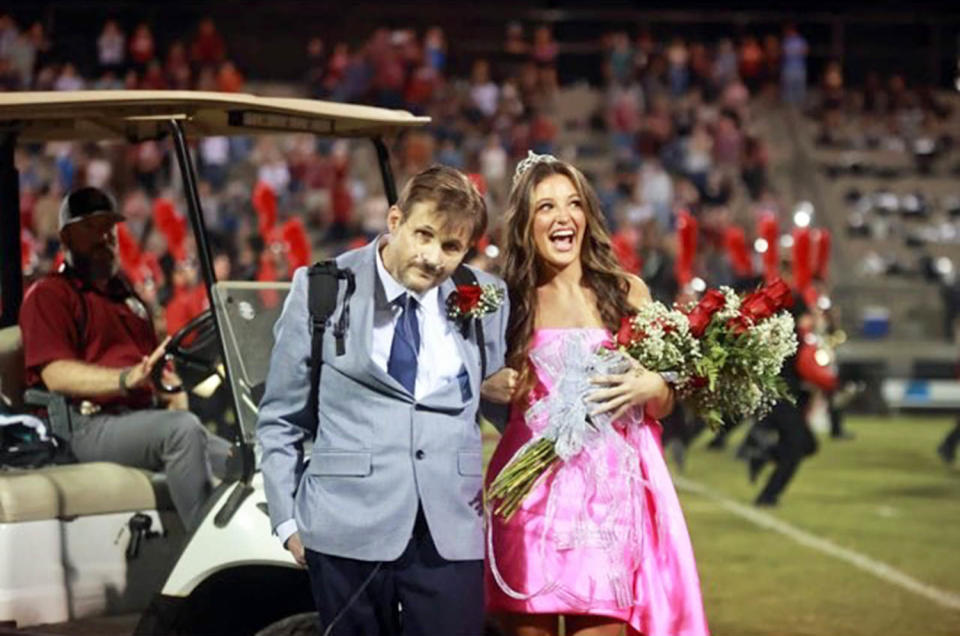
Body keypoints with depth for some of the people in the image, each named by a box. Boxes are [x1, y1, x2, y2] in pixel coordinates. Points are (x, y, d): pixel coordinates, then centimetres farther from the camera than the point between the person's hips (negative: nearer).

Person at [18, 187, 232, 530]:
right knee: (182, 428, -34)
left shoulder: (127, 295, 30)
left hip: (143, 418, 8)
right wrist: (126, 379, -27)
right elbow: (56, 374, -11)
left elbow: (161, 367, 30)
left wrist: (176, 398, 5)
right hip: (92, 426, -8)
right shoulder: (48, 295, 4)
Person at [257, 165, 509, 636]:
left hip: (451, 534, 1)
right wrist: (288, 519, 2)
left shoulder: (486, 301, 6)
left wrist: (491, 506, 7)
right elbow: (280, 418, 6)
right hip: (346, 530, -1)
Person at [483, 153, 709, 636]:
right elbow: (486, 386, 15)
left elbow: (664, 403, 11)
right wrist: (491, 388, -7)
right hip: (531, 491, 0)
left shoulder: (626, 292, 8)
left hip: (609, 491, 0)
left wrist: (651, 387, -11)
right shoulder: (507, 300, 6)